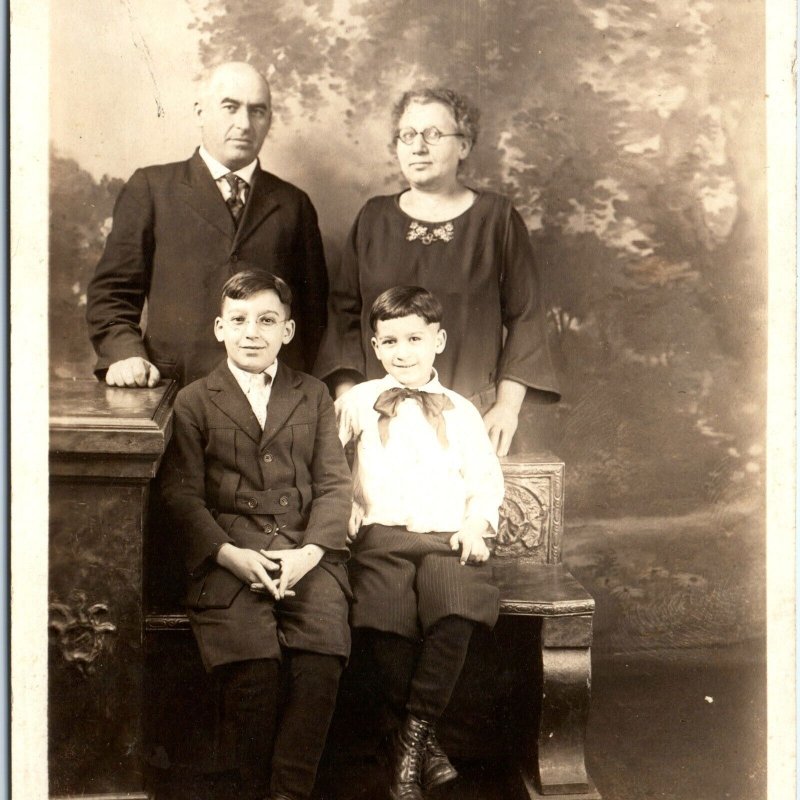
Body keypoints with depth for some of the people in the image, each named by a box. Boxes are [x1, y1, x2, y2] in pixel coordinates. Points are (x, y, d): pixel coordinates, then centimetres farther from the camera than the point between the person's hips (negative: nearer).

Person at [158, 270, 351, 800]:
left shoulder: (315, 397, 19)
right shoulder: (194, 402, 14)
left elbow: (334, 483, 9)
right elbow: (182, 493, 4)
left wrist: (310, 551, -9)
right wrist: (230, 554, -12)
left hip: (306, 552, 2)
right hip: (228, 555, -1)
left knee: (324, 657, -25)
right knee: (254, 664, -25)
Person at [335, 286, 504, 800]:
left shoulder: (461, 411, 20)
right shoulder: (358, 402, 18)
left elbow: (487, 478, 17)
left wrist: (476, 523, -1)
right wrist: (346, 512, 1)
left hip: (448, 538, 1)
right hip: (382, 535, -1)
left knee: (456, 614, -31)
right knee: (390, 624, -29)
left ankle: (413, 736, -15)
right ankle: (424, 743, -9)